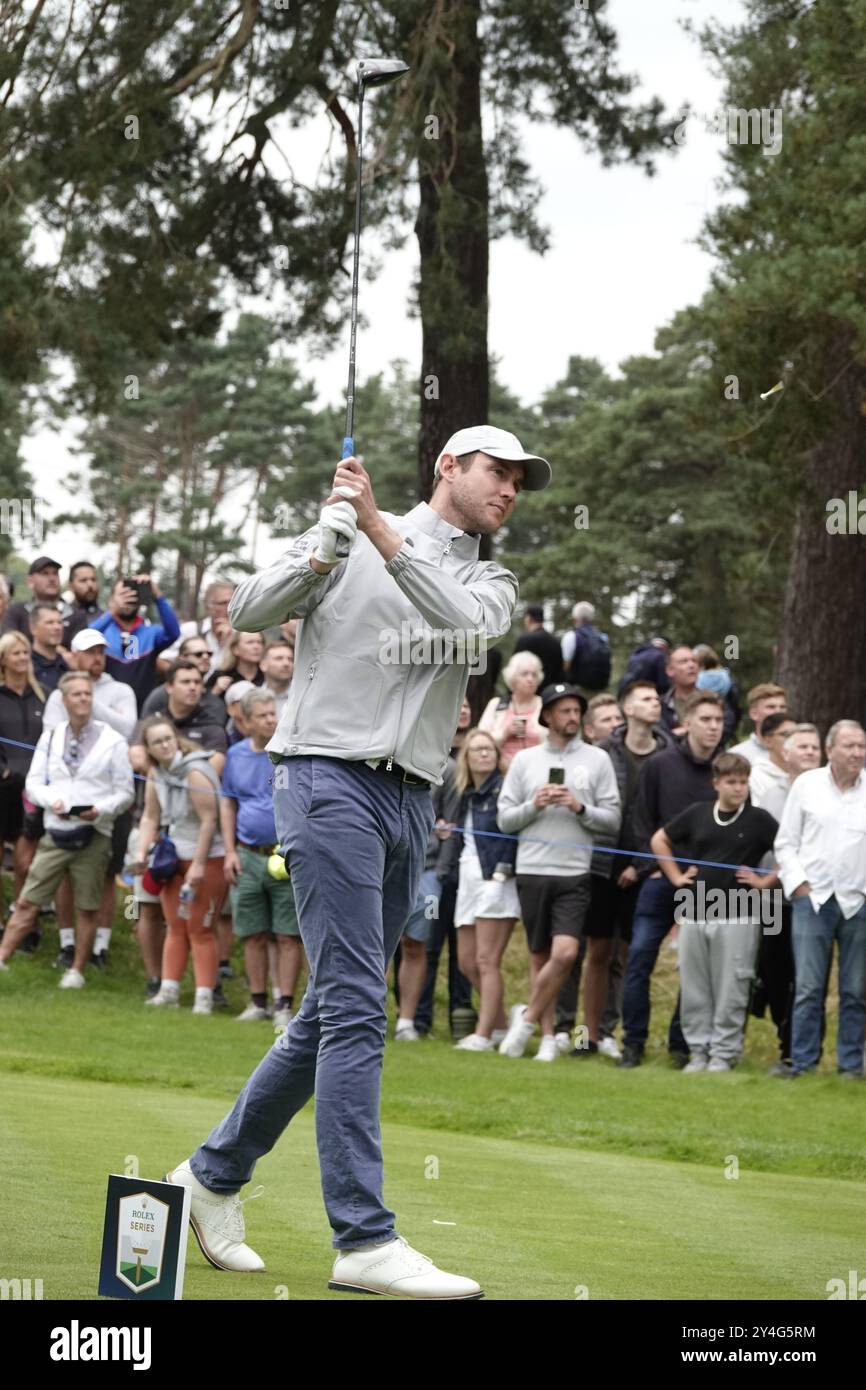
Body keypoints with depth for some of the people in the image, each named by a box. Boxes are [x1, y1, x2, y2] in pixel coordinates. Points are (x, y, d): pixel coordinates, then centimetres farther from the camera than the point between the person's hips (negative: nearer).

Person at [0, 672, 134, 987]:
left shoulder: (112, 741, 1)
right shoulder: (50, 737, 10)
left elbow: (125, 792, 1)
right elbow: (33, 783, 8)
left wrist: (100, 809, -17)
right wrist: (52, 801, -13)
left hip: (93, 834, -2)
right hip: (56, 833, 2)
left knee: (87, 909, 4)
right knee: (27, 902, -2)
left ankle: (76, 971, 14)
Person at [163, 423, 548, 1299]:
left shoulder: (491, 582, 17)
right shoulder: (347, 539, 6)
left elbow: (467, 621, -7)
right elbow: (249, 612, -2)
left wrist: (381, 529, -13)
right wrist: (319, 556, -19)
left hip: (410, 806, 7)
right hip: (332, 781, -6)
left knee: (333, 1018, 10)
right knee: (356, 1008, -15)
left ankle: (214, 1175, 26)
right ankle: (364, 1240, -19)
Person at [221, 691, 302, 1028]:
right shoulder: (237, 755, 8)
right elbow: (227, 803, 14)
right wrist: (230, 852, 6)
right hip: (248, 857, 4)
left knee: (288, 936, -4)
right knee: (253, 935, 7)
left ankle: (285, 1006, -1)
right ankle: (258, 1002, 17)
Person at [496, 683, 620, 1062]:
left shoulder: (597, 760, 5)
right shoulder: (525, 760, 9)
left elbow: (612, 820, 2)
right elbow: (504, 819, 7)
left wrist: (580, 808, -13)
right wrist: (533, 806, -9)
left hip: (574, 874, -1)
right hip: (532, 871, 2)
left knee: (565, 953, -15)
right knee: (540, 957, 6)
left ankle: (527, 1016, 3)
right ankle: (547, 1035, 14)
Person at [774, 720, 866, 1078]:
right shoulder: (806, 785, 5)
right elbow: (785, 843, 8)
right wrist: (799, 885, -2)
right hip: (812, 900, -1)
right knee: (808, 988, -2)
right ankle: (802, 1062, 4)